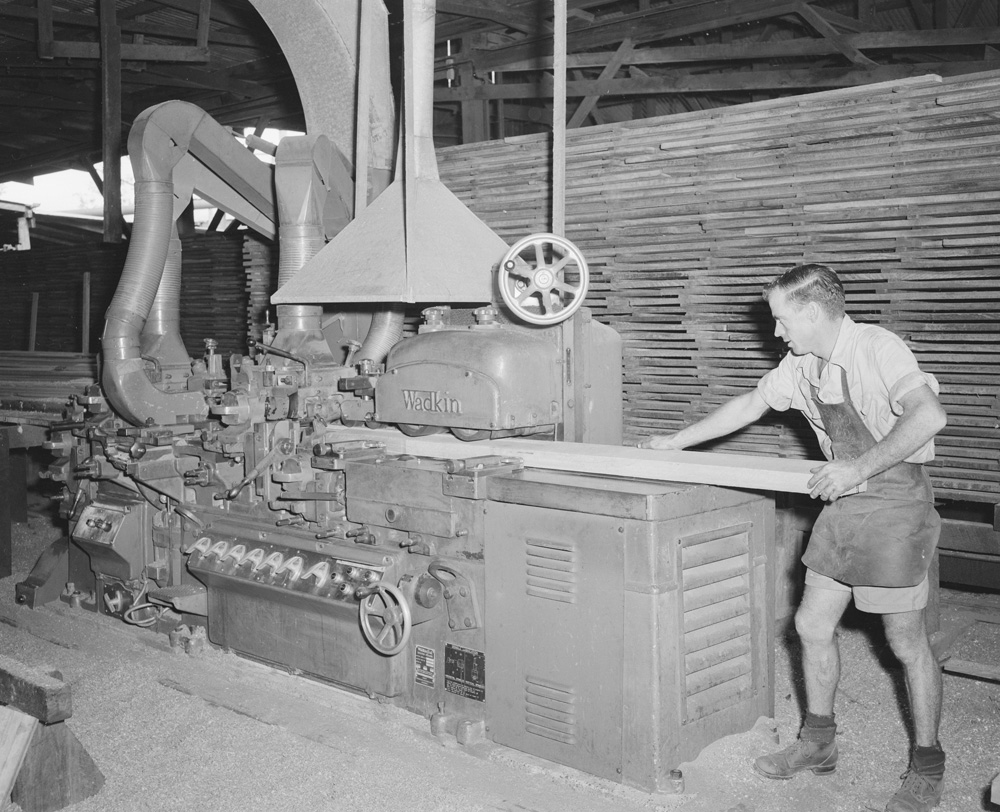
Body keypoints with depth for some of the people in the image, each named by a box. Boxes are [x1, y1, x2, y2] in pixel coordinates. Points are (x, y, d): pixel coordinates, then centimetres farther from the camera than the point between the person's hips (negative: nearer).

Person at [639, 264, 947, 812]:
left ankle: (927, 766, 19)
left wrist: (859, 467, -34)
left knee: (906, 640, 1)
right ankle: (818, 743, 27)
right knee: (813, 624, 10)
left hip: (895, 498, -7)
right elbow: (749, 405, 19)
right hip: (842, 500, 8)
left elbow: (928, 415, -33)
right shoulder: (800, 365, 6)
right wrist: (676, 442, 22)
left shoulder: (877, 347, -18)